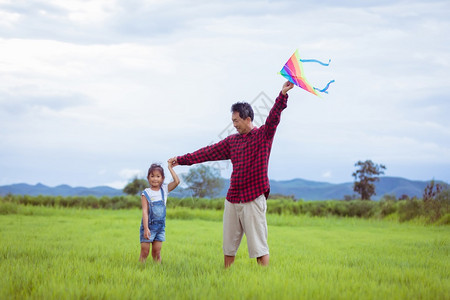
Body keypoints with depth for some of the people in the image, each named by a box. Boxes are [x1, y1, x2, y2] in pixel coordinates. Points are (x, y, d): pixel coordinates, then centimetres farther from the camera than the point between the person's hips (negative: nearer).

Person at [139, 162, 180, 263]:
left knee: (156, 252, 6)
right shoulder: (146, 193, -7)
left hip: (160, 226, 3)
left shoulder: (164, 190, 5)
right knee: (144, 252, -2)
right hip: (149, 225, -3)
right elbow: (145, 211, -12)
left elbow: (177, 181, -6)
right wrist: (146, 228, -20)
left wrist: (170, 168, -2)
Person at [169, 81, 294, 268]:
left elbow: (274, 117, -15)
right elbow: (209, 152, 19)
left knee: (258, 246, -6)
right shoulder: (232, 141, 15)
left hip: (253, 199, -6)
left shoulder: (263, 135, 0)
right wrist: (181, 160, 20)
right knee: (228, 247, 10)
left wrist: (283, 95, -31)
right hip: (232, 199, 6)